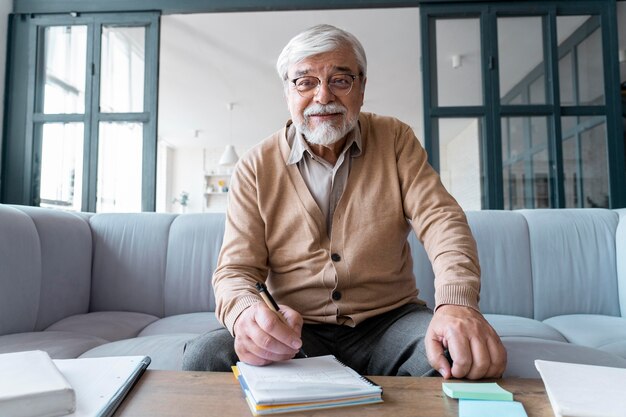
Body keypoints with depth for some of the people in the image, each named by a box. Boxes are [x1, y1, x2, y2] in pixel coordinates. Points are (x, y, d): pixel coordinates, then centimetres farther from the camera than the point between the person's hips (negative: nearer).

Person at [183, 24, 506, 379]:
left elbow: (439, 217, -10)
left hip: (388, 322, 1)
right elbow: (236, 269, -7)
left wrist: (457, 302, -30)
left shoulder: (395, 140, 2)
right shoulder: (256, 167, -2)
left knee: (465, 354, -29)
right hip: (296, 331, 1)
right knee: (204, 357, -25)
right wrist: (247, 313, -32)